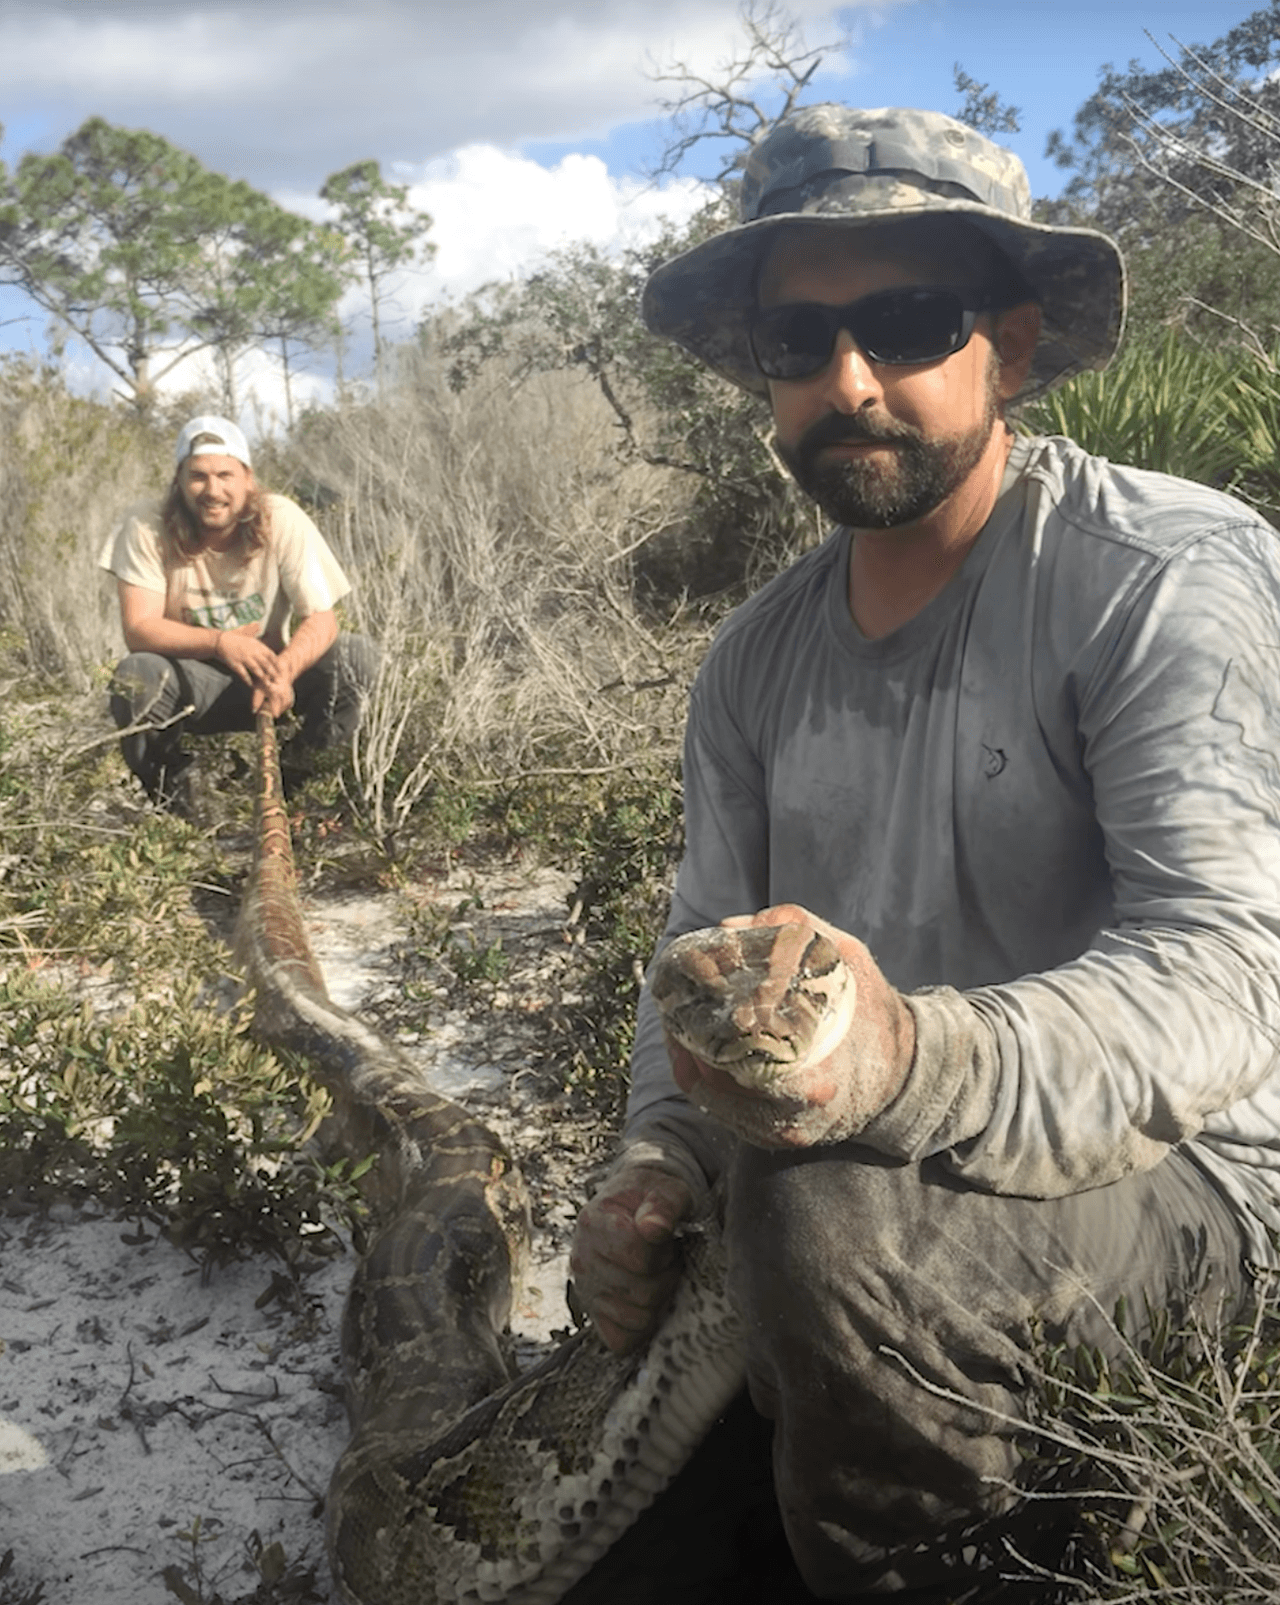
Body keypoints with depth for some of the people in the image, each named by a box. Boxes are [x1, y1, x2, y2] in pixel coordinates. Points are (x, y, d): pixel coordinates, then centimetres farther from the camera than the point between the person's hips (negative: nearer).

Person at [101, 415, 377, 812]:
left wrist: (284, 671, -39)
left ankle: (297, 775, -4)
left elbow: (321, 620, -17)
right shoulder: (147, 526, -15)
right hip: (191, 686, -1)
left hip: (269, 672, 1)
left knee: (357, 655, -24)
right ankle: (169, 785, -4)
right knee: (135, 675, -34)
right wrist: (221, 642, -36)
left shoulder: (282, 519, -14)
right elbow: (138, 629, -19)